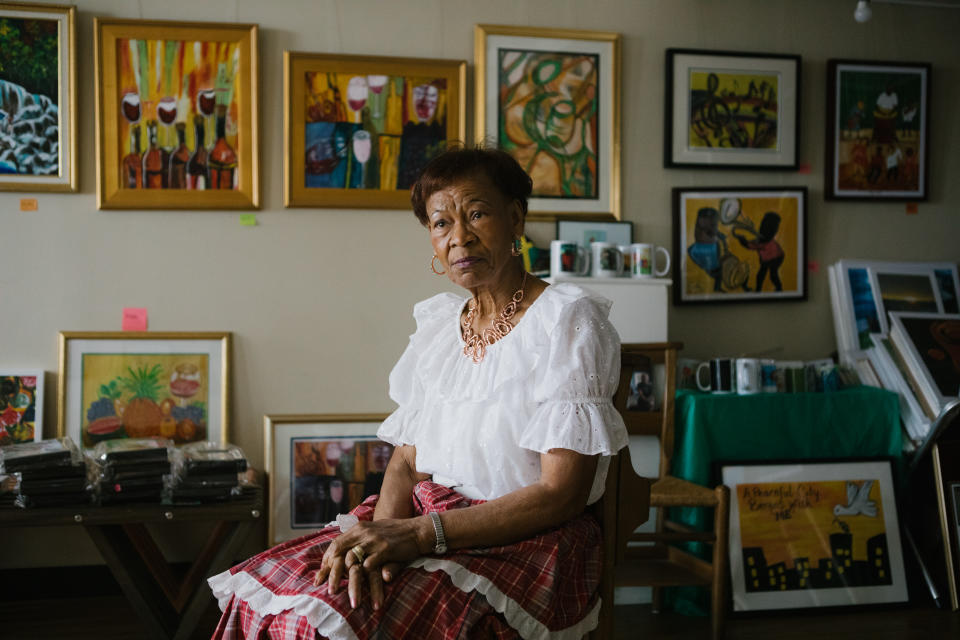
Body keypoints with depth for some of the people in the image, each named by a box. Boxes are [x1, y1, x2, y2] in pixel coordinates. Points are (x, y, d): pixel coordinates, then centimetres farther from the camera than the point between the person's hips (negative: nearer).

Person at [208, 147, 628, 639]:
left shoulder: (568, 320, -8)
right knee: (256, 591, -15)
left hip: (526, 546, -6)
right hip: (426, 525, 6)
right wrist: (382, 534, -14)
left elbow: (562, 493, -15)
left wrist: (419, 534, -21)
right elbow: (406, 460, 10)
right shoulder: (438, 323, 13)